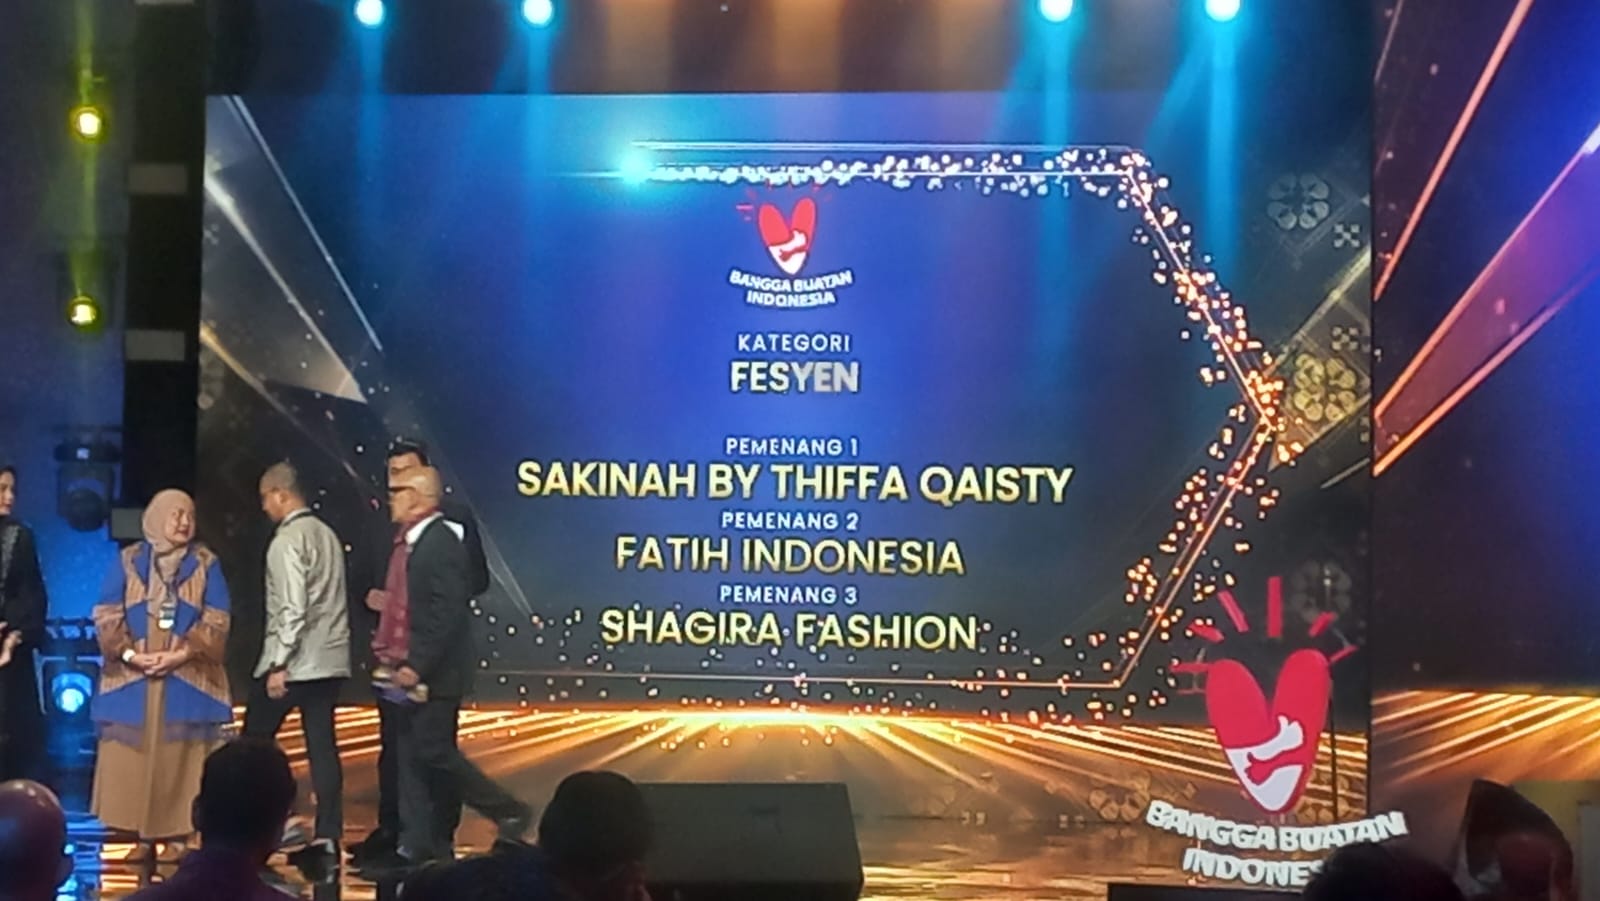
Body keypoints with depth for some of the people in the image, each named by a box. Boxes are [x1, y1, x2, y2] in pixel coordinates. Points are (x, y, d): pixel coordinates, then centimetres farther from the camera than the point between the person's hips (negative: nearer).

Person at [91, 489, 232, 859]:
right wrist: (129, 654, -12)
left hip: (188, 678, -1)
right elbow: (107, 615, 2)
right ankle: (140, 833, 4)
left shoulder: (206, 563, 6)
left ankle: (177, 832, 0)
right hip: (132, 676, 1)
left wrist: (181, 654, -13)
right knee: (132, 754, -1)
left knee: (181, 756, -3)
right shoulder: (129, 560, 7)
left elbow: (216, 621, -1)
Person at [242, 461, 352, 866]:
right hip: (328, 660, 8)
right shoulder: (327, 535, 13)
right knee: (323, 745, 4)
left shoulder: (287, 541, -12)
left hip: (293, 661, -8)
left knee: (254, 742, 4)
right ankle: (327, 836, 0)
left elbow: (292, 609, -20)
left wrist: (279, 665, -18)